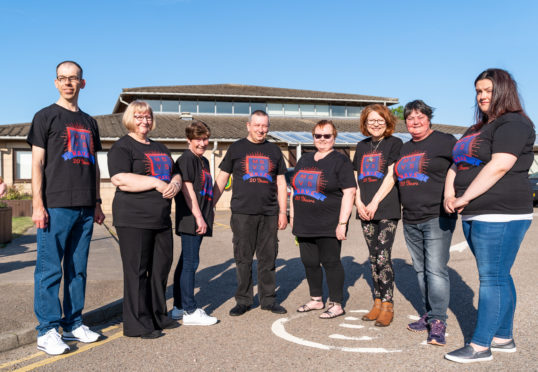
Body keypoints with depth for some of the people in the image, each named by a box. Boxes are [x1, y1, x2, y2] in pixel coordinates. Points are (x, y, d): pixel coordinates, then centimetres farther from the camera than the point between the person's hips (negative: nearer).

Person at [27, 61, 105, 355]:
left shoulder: (89, 122, 18)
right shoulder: (45, 116, 4)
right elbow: (37, 162, -2)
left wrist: (97, 203, 16)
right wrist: (37, 204, -10)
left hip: (85, 207, 5)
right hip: (56, 206, -5)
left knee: (78, 269, 9)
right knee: (50, 269, -3)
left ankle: (74, 325, 18)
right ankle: (47, 331, 5)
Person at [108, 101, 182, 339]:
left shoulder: (160, 148, 21)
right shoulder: (122, 147, -3)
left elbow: (175, 174, 22)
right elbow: (120, 179, -18)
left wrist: (175, 183, -2)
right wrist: (156, 183, -18)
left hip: (161, 219, 8)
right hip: (134, 219, -8)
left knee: (161, 267, 12)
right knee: (137, 270, -2)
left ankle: (158, 316, 25)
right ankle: (138, 324, 8)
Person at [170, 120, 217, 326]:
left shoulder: (204, 161, 18)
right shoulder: (186, 159, -9)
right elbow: (187, 189, -15)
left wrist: (207, 216, 18)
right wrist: (199, 217, -18)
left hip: (199, 220, 9)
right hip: (190, 220, -9)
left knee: (185, 262, 13)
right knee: (190, 263, -5)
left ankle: (179, 307, 22)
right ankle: (190, 311, 0)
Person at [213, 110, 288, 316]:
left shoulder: (274, 150, 13)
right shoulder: (236, 148, 7)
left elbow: (281, 183, 14)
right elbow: (222, 179, 7)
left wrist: (283, 212, 8)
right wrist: (209, 206, 1)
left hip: (269, 214, 2)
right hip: (242, 213, -2)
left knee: (268, 258, 7)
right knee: (243, 258, 3)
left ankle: (268, 299, 19)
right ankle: (243, 300, 15)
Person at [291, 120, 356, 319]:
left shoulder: (340, 161, -5)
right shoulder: (304, 159, 16)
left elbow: (349, 192, -11)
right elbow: (296, 189, 21)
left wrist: (342, 223, -17)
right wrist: (293, 216, 15)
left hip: (328, 226, -6)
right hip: (304, 226, 7)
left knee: (331, 263, -1)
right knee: (309, 263, 12)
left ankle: (336, 304, 11)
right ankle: (316, 299, 28)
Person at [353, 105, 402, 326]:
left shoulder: (394, 143, 1)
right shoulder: (362, 146, 17)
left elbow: (391, 176, -8)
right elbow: (356, 177, 15)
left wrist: (375, 202, -14)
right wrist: (359, 202, 0)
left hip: (387, 210, -5)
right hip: (365, 211, 5)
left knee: (383, 257, -10)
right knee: (373, 258, 9)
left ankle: (387, 306, 0)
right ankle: (377, 303, 18)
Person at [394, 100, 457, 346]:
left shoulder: (445, 141, -4)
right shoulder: (404, 149, 17)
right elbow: (396, 178, 26)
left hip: (437, 217, -7)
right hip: (410, 221, 7)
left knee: (436, 270, -9)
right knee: (421, 270, 11)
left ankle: (438, 321, -3)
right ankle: (429, 314, 21)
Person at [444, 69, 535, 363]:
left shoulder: (514, 124, -8)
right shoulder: (476, 130, 20)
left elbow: (499, 166, -20)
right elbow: (456, 166, 17)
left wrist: (465, 198, -18)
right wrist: (449, 196, -1)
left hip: (501, 216, -9)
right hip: (475, 216, 9)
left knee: (492, 278, -4)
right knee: (498, 277, 14)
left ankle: (480, 345, 3)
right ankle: (504, 338, 25)